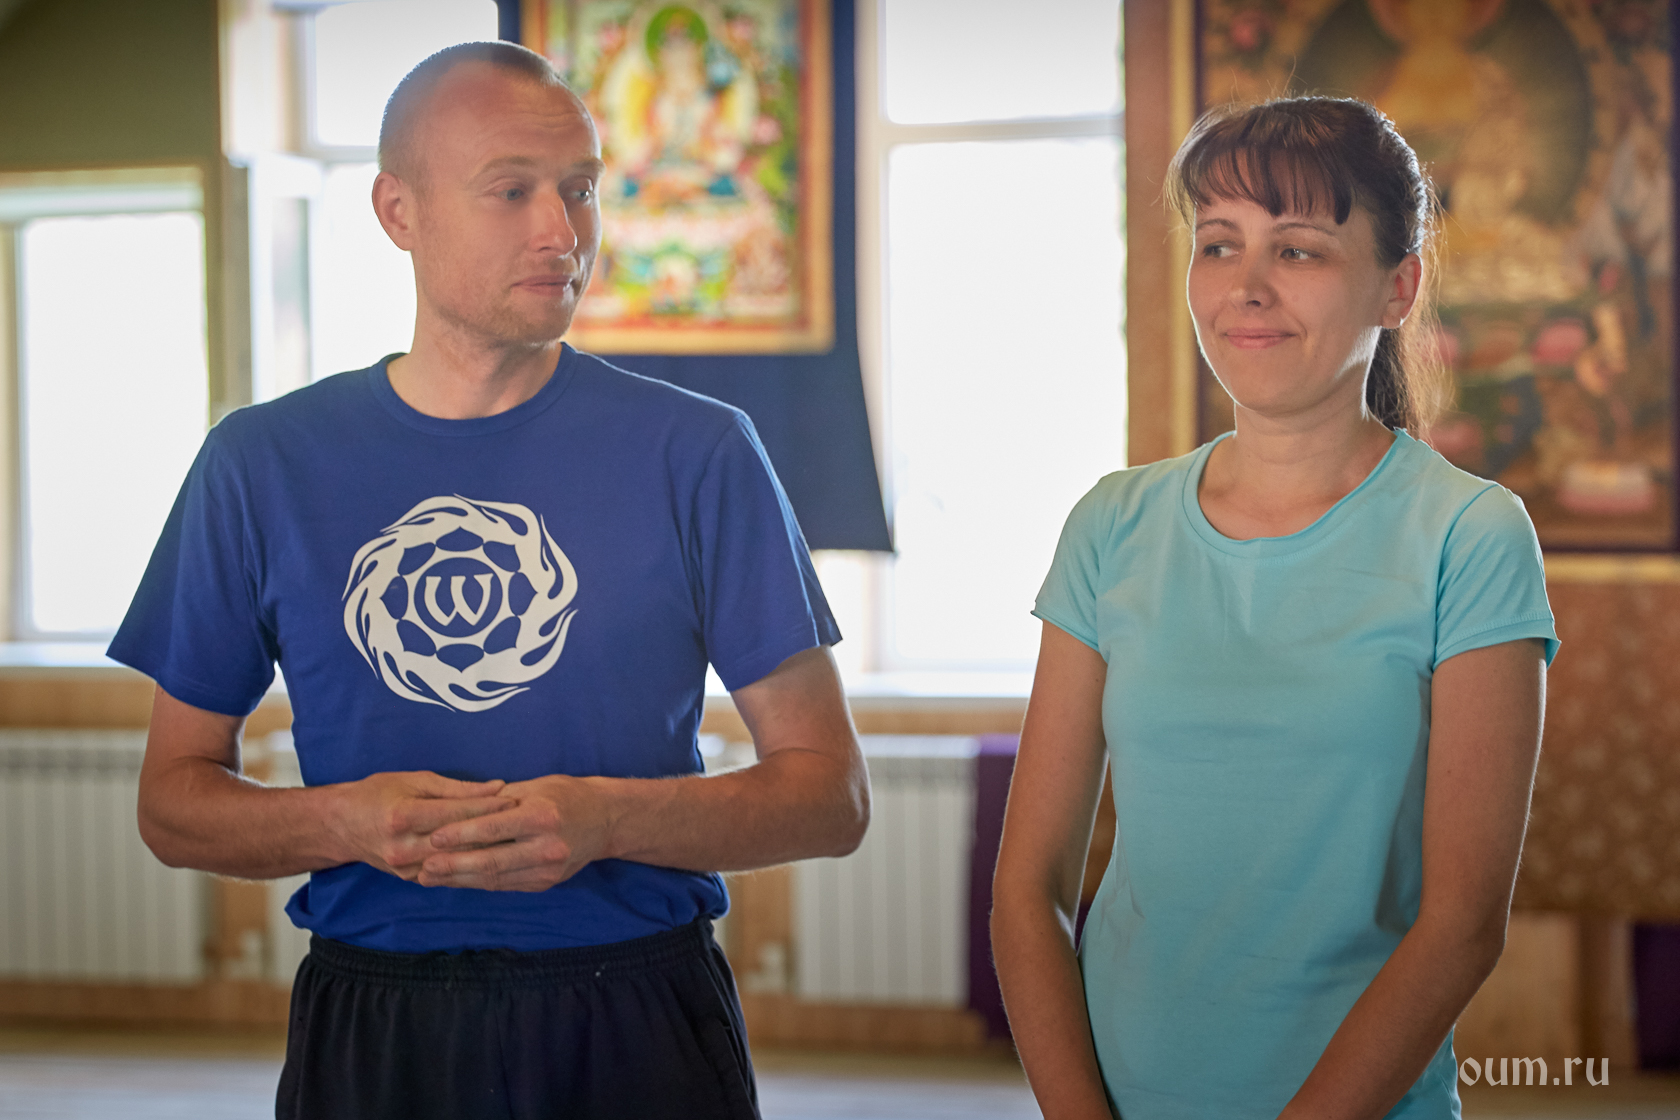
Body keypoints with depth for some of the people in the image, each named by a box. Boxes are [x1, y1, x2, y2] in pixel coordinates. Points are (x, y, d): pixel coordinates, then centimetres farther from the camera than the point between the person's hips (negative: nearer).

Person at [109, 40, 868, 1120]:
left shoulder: (697, 452, -3)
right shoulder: (263, 463, 1)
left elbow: (830, 795, -4)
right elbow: (175, 799, 5)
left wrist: (605, 820, -20)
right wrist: (349, 822, -15)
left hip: (641, 1031, -1)